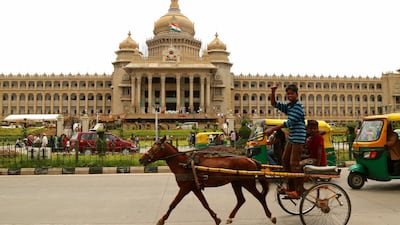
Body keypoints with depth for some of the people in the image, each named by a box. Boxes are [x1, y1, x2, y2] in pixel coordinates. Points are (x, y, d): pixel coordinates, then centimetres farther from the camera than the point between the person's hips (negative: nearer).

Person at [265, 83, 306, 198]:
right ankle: (291, 185, 23)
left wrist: (273, 129, -22)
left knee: (294, 164, -9)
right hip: (291, 138, 9)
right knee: (285, 160, 13)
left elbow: (289, 122, -22)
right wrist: (273, 92, -6)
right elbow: (274, 104, 12)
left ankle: (299, 189, -1)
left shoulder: (298, 106, -15)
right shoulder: (288, 106, 10)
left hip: (298, 138, -9)